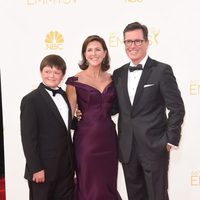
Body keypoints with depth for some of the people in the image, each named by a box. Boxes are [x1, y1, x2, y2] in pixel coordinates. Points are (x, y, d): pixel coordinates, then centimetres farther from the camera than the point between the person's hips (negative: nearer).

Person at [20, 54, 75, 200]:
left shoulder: (64, 96, 9)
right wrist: (36, 168, -16)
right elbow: (28, 138, -15)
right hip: (44, 168, -6)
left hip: (66, 167, 7)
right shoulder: (31, 100, -12)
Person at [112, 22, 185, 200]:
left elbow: (177, 108, -8)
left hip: (155, 147, -4)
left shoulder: (162, 70, -8)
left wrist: (171, 140, -9)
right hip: (127, 148, 5)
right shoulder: (118, 74, 8)